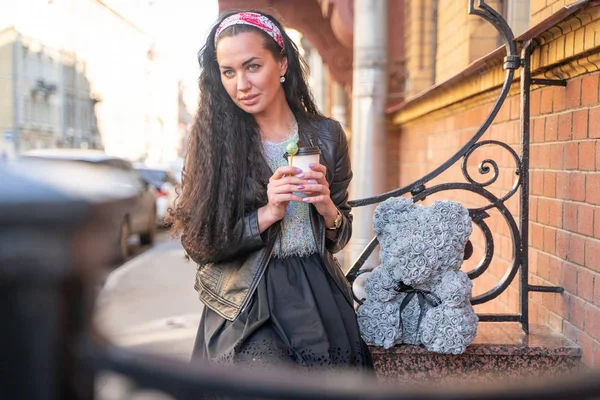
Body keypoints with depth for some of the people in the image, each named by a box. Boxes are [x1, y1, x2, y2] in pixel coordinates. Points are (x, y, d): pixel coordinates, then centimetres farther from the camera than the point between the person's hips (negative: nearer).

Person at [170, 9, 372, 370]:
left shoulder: (326, 134, 2)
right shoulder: (214, 139, -5)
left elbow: (339, 238, 10)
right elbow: (199, 244, -7)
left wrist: (328, 211, -12)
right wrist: (266, 215, -19)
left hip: (319, 296, 3)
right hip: (246, 305, -2)